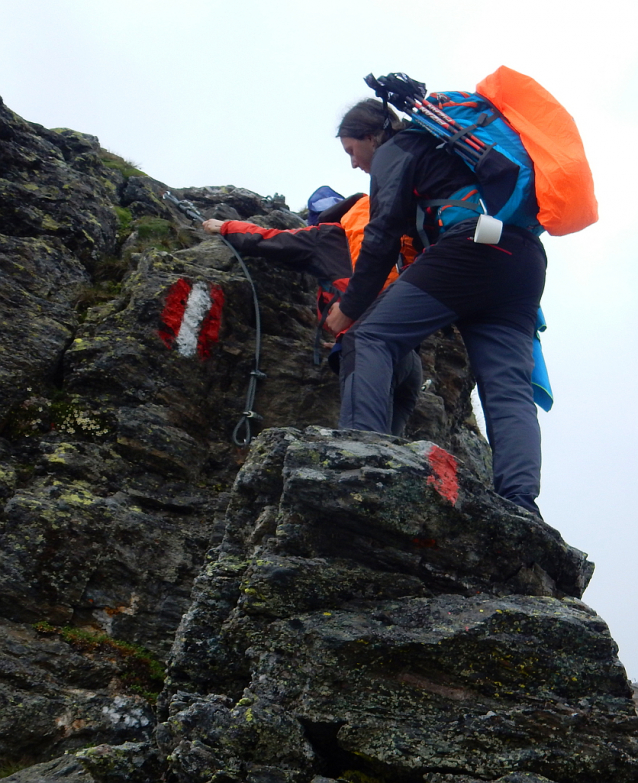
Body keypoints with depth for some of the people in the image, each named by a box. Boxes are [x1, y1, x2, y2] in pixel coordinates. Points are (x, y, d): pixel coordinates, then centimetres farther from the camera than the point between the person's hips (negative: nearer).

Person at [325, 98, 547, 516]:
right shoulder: (438, 144, 38)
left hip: (473, 244, -8)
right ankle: (520, 505, -20)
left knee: (370, 337, -6)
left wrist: (350, 306, 7)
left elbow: (384, 235, 2)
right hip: (525, 260, 8)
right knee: (508, 388, -4)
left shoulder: (393, 152, 12)